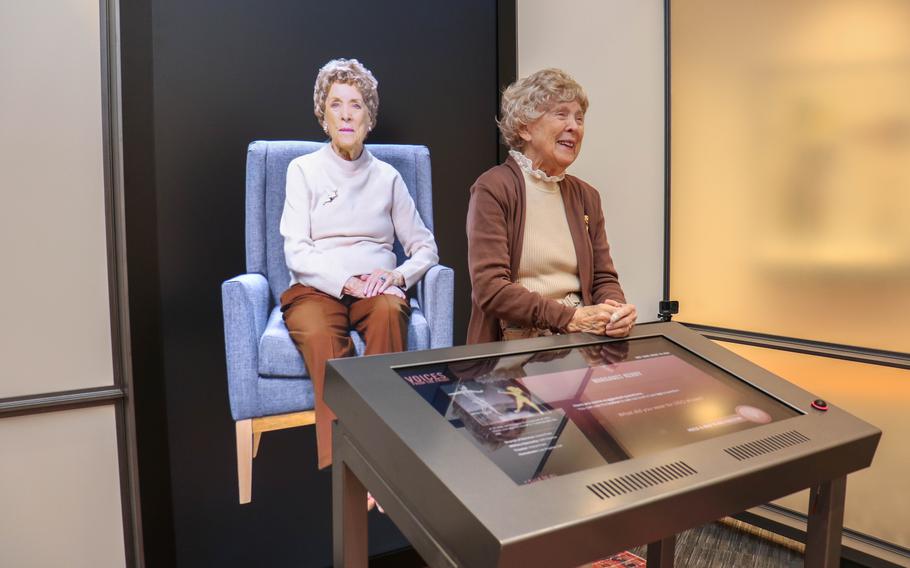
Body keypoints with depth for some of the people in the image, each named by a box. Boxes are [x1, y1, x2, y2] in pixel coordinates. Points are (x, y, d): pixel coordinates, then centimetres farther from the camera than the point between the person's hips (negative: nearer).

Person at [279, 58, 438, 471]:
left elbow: (425, 249, 14)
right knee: (321, 336, -36)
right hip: (315, 289, -1)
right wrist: (346, 281, -17)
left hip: (375, 289, 2)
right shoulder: (304, 170, 11)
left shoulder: (386, 177, 15)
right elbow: (297, 252, -1)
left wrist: (397, 276, -8)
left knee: (389, 311, -36)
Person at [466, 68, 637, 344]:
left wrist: (617, 310, -10)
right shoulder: (493, 188, -7)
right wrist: (570, 317, -19)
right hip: (515, 345, -5)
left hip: (580, 342, 5)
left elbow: (603, 278, 12)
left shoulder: (586, 196, 12)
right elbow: (488, 287, -15)